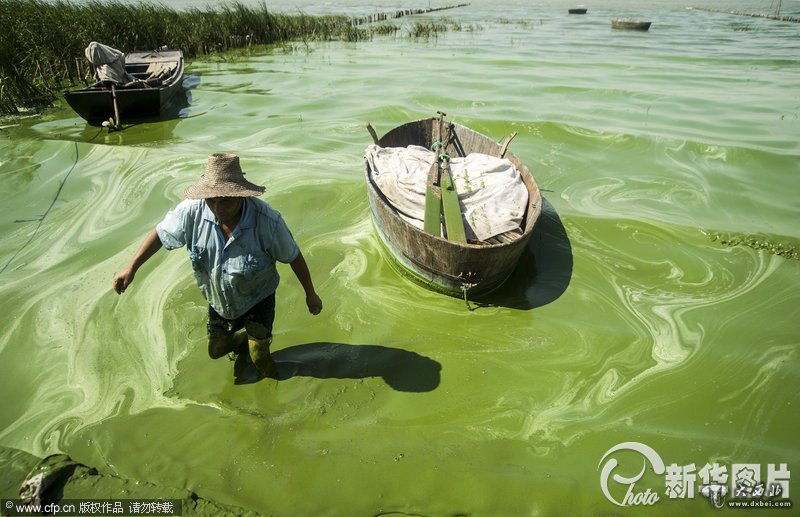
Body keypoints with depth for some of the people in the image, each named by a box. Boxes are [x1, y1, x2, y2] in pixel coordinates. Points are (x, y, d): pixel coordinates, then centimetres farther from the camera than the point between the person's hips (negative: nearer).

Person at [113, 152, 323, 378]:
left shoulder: (267, 220, -34)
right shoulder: (193, 210, -28)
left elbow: (293, 257, -20)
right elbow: (161, 233, -8)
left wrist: (311, 294, -9)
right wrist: (131, 268, -6)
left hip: (258, 299, -4)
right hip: (218, 300, 4)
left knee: (259, 358, 1)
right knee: (217, 350, 23)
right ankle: (244, 340, 56)